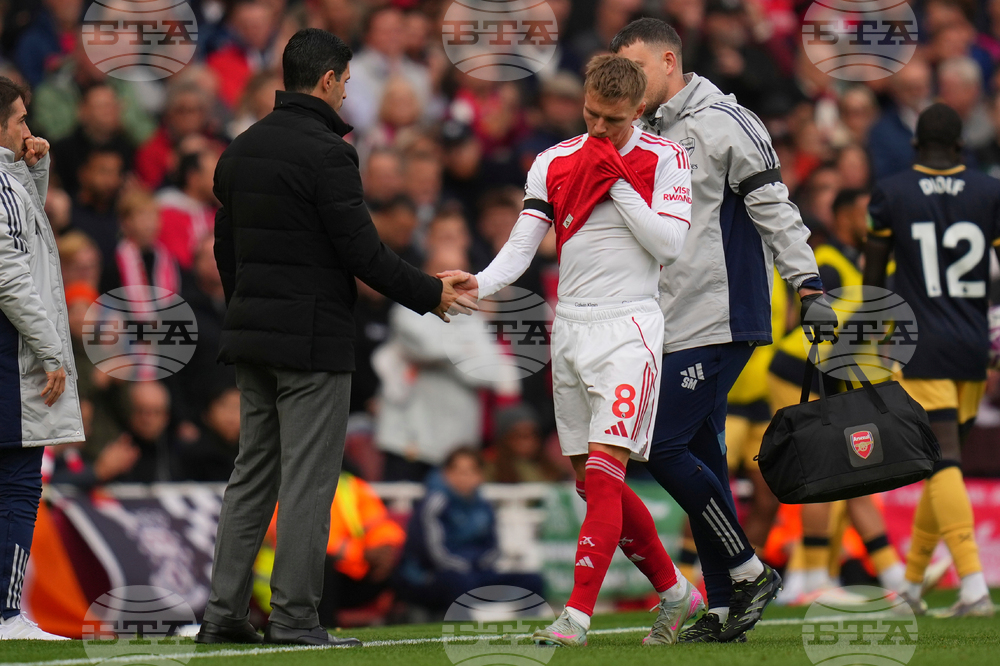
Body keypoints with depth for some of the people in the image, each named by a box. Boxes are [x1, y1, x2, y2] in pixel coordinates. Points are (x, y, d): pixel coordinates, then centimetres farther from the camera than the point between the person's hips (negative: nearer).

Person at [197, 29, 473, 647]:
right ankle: (294, 616, -5)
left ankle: (225, 612, 9)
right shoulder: (326, 151, -14)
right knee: (308, 480, -4)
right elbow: (363, 251, -16)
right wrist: (430, 293, -4)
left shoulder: (241, 150, 12)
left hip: (251, 337, 8)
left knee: (252, 474, 12)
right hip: (313, 339, -8)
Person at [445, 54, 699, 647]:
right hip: (571, 327, 5)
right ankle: (675, 593, 24)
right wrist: (476, 285, -16)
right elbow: (522, 246, 2)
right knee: (593, 482, 9)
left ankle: (577, 616, -20)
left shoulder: (665, 159, -2)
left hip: (629, 328, -5)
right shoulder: (554, 163, 8)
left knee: (604, 469, -16)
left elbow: (669, 244, -11)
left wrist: (617, 181, -13)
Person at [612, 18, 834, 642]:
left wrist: (808, 285, -18)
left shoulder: (720, 123, -10)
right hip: (680, 326, 9)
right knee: (701, 459, 7)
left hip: (720, 320, -9)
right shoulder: (651, 137, 17)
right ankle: (724, 610, 9)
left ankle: (749, 571, -3)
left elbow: (773, 206, -13)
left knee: (665, 446, -13)